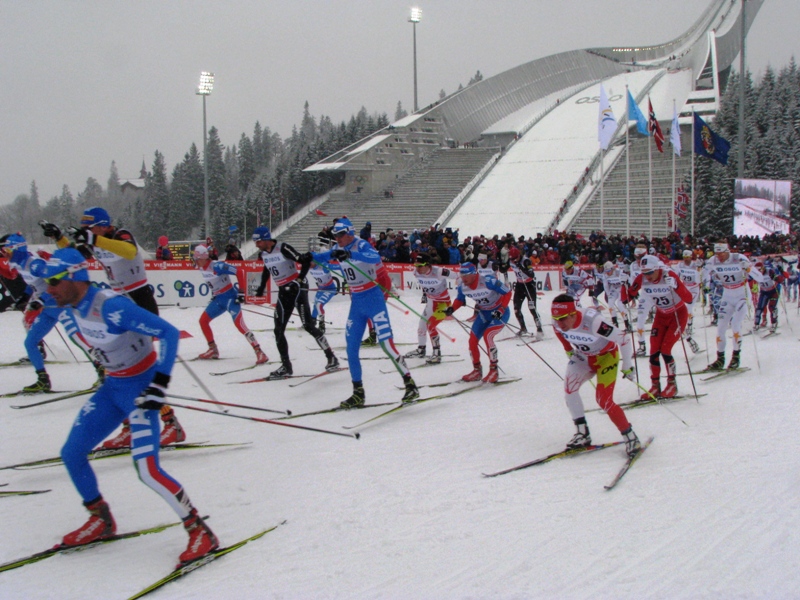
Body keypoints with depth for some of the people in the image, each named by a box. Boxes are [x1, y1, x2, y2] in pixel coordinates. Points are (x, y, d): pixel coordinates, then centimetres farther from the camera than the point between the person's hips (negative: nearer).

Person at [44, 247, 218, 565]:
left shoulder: (112, 307, -27)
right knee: (71, 454, 10)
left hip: (140, 386, -9)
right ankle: (102, 521, 29)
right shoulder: (74, 306, -3)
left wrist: (159, 384, -31)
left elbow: (169, 333, -27)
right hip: (112, 386, 9)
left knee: (148, 470, -18)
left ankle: (201, 533, -5)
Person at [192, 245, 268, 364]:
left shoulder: (217, 266, -21)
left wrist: (241, 291, -23)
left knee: (239, 324, -20)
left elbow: (239, 272, -24)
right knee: (203, 320, 9)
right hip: (218, 299, 9)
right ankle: (213, 350, 22)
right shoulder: (201, 268, 3)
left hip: (230, 297, -9)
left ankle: (259, 352, -21)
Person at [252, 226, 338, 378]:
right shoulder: (263, 254, 5)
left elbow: (305, 261, -20)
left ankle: (331, 358, -2)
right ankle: (286, 367, 9)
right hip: (283, 292, 8)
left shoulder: (283, 248, -18)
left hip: (297, 288, -8)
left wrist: (299, 279, -24)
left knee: (308, 325, -11)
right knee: (278, 330, 3)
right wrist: (261, 287, 21)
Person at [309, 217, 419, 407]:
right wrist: (311, 256, 0)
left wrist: (350, 254, -50)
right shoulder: (338, 249, 3)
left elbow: (376, 258, -38)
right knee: (351, 348, 5)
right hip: (356, 302, 7)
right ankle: (358, 393, 16)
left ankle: (410, 385, -3)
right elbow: (324, 257, 23)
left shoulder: (361, 245, -17)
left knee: (386, 344, -12)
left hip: (373, 299, -7)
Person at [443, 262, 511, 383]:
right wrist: (452, 309, -14)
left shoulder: (488, 281, -31)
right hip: (484, 313, 7)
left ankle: (494, 371, -14)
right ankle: (477, 371, 20)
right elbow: (459, 299, 6)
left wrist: (501, 310, -32)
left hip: (499, 313, -7)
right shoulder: (462, 286, -13)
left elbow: (507, 293, -23)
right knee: (472, 340, 0)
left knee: (487, 336, -25)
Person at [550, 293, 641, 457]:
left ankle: (630, 437, 0)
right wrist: (569, 350, 5)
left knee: (603, 400, -16)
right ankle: (583, 433, 0)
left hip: (606, 355, -6)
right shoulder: (559, 324, -20)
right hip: (584, 357, 6)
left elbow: (623, 340, -27)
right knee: (569, 387, -13)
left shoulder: (592, 322, -38)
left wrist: (627, 366, -17)